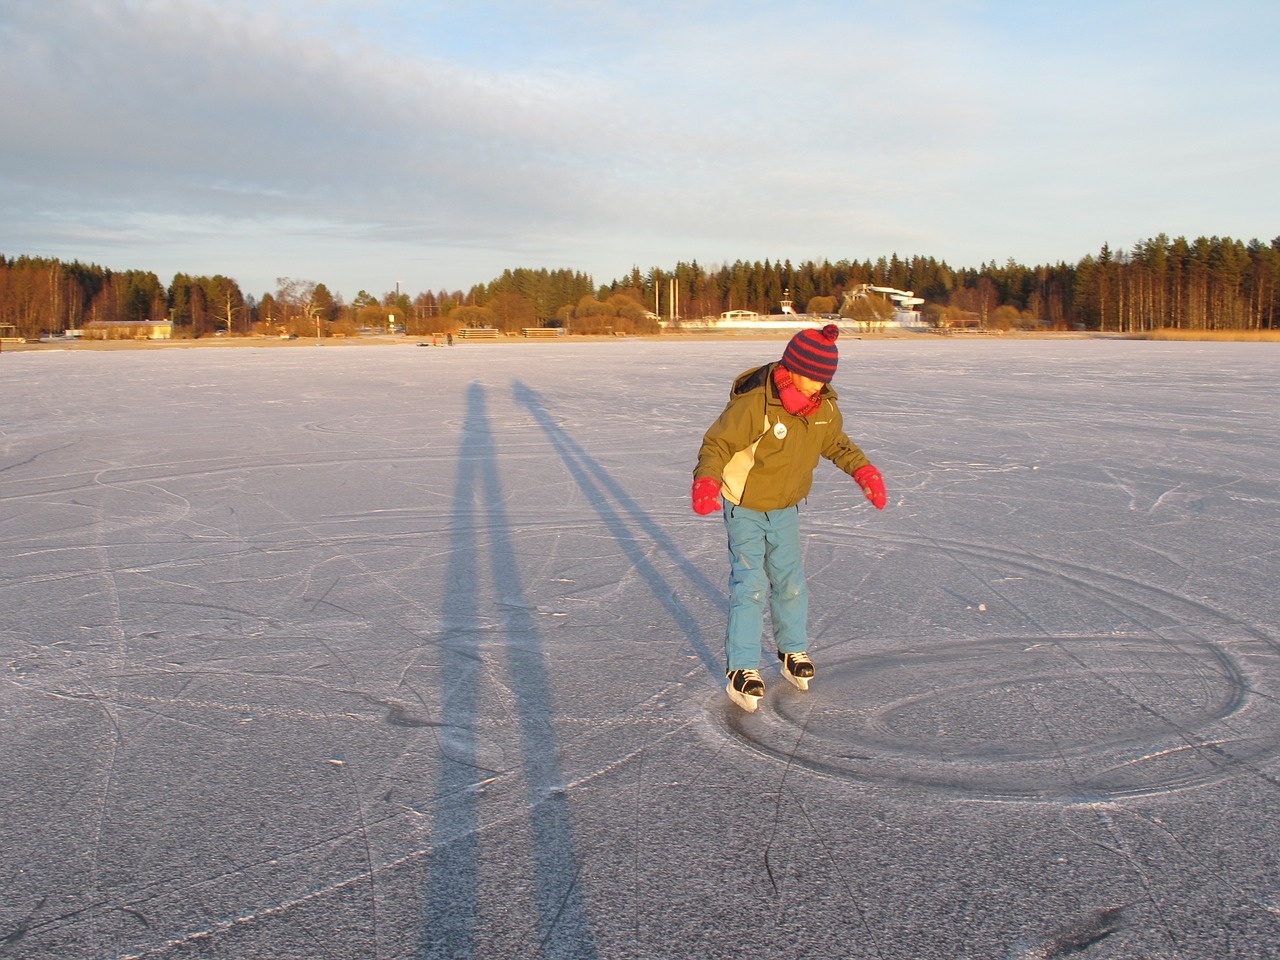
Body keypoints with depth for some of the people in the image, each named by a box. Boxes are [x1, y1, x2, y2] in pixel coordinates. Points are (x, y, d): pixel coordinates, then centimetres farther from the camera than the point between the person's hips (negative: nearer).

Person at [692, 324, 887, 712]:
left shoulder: (824, 406, -7)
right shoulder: (754, 404, -28)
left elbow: (837, 444, 12)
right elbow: (717, 444, -24)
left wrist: (863, 470, -3)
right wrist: (706, 481, -42)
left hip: (786, 509, 6)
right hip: (745, 509, -5)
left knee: (791, 582, 11)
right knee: (751, 585, -9)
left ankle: (794, 651, 31)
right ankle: (742, 669, -1)